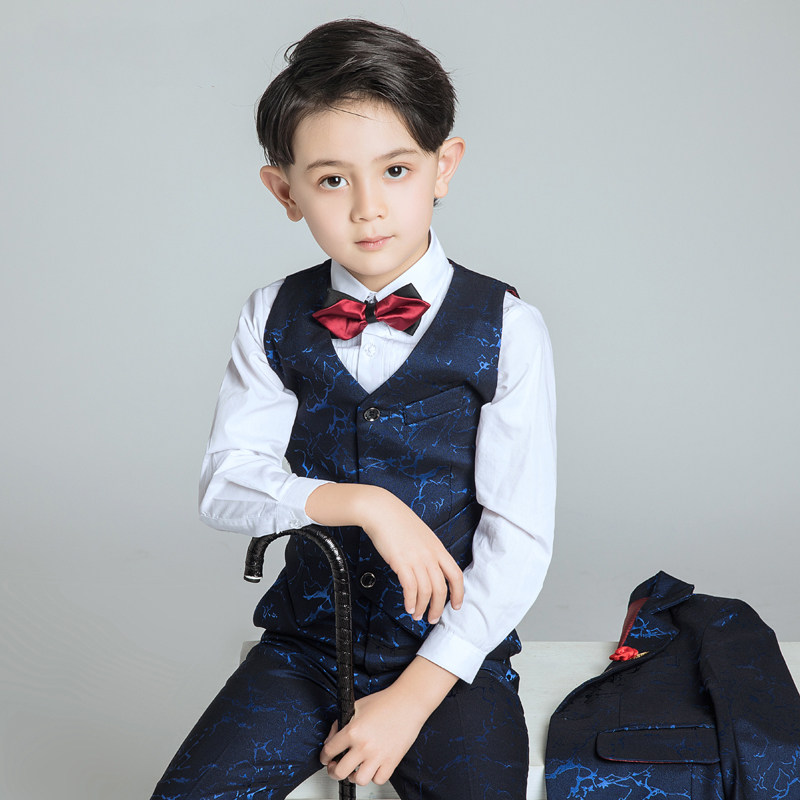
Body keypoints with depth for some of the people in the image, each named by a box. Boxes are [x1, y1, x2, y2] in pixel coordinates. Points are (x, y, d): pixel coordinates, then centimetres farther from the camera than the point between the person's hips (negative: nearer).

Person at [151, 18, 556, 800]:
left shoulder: (506, 329, -9)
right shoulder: (274, 319, 1)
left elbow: (519, 539, -11)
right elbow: (224, 483, -8)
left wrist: (414, 697, -15)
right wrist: (365, 504, -23)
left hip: (455, 650, -1)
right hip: (306, 642, 2)